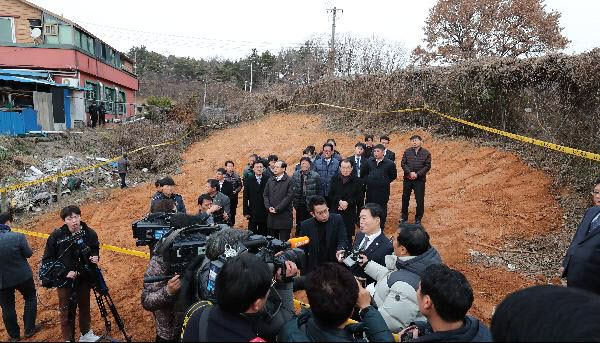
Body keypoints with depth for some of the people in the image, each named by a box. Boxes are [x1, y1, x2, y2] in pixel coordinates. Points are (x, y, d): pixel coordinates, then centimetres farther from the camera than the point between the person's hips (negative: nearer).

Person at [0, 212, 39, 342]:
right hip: (22, 276, -2)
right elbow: (28, 253, -11)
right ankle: (29, 329, 25)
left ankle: (14, 335, 30)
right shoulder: (18, 237, -22)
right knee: (30, 298, 21)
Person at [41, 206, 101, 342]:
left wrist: (95, 258, -15)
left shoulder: (90, 233, -10)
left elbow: (95, 251, 7)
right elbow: (47, 260, -8)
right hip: (65, 281, -2)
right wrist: (64, 272, -17)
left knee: (85, 308, 17)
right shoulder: (56, 236, -15)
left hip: (84, 279, 2)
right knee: (66, 312, 8)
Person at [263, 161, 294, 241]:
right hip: (272, 215, 5)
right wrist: (268, 207, -4)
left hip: (284, 215, -5)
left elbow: (289, 196, -11)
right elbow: (265, 195, 13)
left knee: (284, 241, -1)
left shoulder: (289, 181, -4)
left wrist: (277, 209, -13)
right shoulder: (270, 180, 14)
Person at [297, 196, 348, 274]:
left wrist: (340, 250, -32)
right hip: (313, 268, 1)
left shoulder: (337, 219, -4)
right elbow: (302, 249, 2)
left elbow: (343, 240, -10)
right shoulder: (306, 225, -2)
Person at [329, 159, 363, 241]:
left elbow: (359, 197, -3)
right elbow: (330, 195, 3)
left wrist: (348, 203, -16)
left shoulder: (357, 181, -2)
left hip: (350, 214, -2)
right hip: (335, 212, 2)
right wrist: (339, 201, -14)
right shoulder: (334, 179, 5)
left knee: (349, 235, 2)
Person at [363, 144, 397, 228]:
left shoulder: (389, 163, -9)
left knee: (382, 209, 8)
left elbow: (394, 176, 3)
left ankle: (381, 227, 22)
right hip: (370, 190, 4)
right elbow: (365, 174, 14)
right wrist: (367, 183, 7)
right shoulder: (369, 161, 1)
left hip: (383, 191, -3)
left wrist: (385, 182, 2)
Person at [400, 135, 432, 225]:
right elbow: (403, 164, -2)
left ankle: (418, 219, 16)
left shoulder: (426, 153, -2)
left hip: (420, 179, -2)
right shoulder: (407, 152, 1)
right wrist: (410, 172, -15)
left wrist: (417, 174, -15)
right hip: (407, 179, 2)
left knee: (420, 200, 2)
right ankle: (404, 217, 27)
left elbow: (427, 166, -5)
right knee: (405, 198, 11)